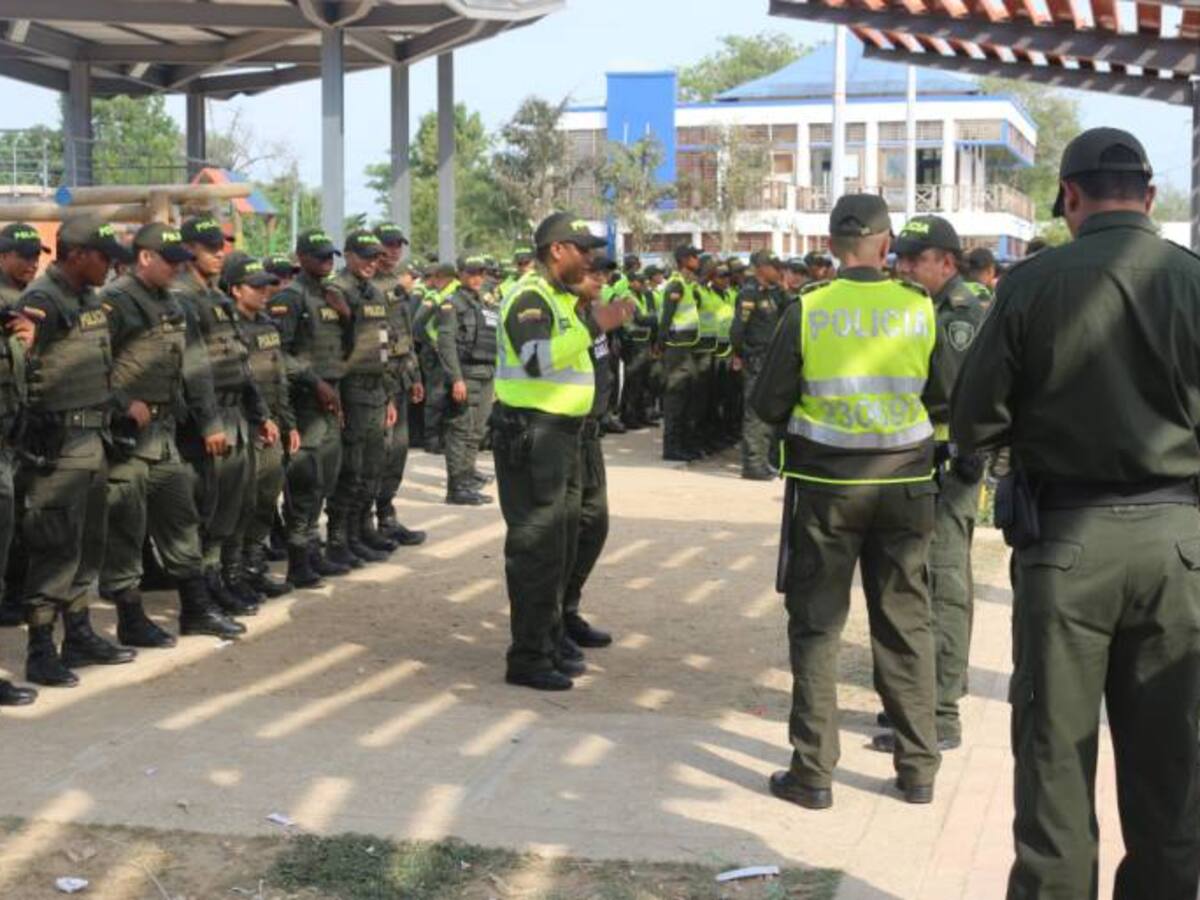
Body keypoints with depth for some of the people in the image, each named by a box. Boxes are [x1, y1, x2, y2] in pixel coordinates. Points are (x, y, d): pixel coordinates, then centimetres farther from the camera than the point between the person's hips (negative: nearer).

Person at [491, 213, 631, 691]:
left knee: (558, 547, 17)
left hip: (561, 435, 10)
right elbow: (537, 359, -31)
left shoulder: (562, 297, 18)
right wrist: (592, 325, -31)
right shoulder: (529, 297, -14)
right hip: (531, 433, -10)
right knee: (537, 549, -7)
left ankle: (550, 647, 28)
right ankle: (527, 659, -1)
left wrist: (604, 321, 15)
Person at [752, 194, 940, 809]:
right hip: (905, 481, 2)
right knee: (906, 624, 13)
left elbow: (768, 405, -5)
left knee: (816, 625, 8)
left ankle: (813, 773, 10)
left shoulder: (807, 311, -9)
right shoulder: (921, 308, -5)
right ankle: (918, 769, 19)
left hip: (825, 482, -2)